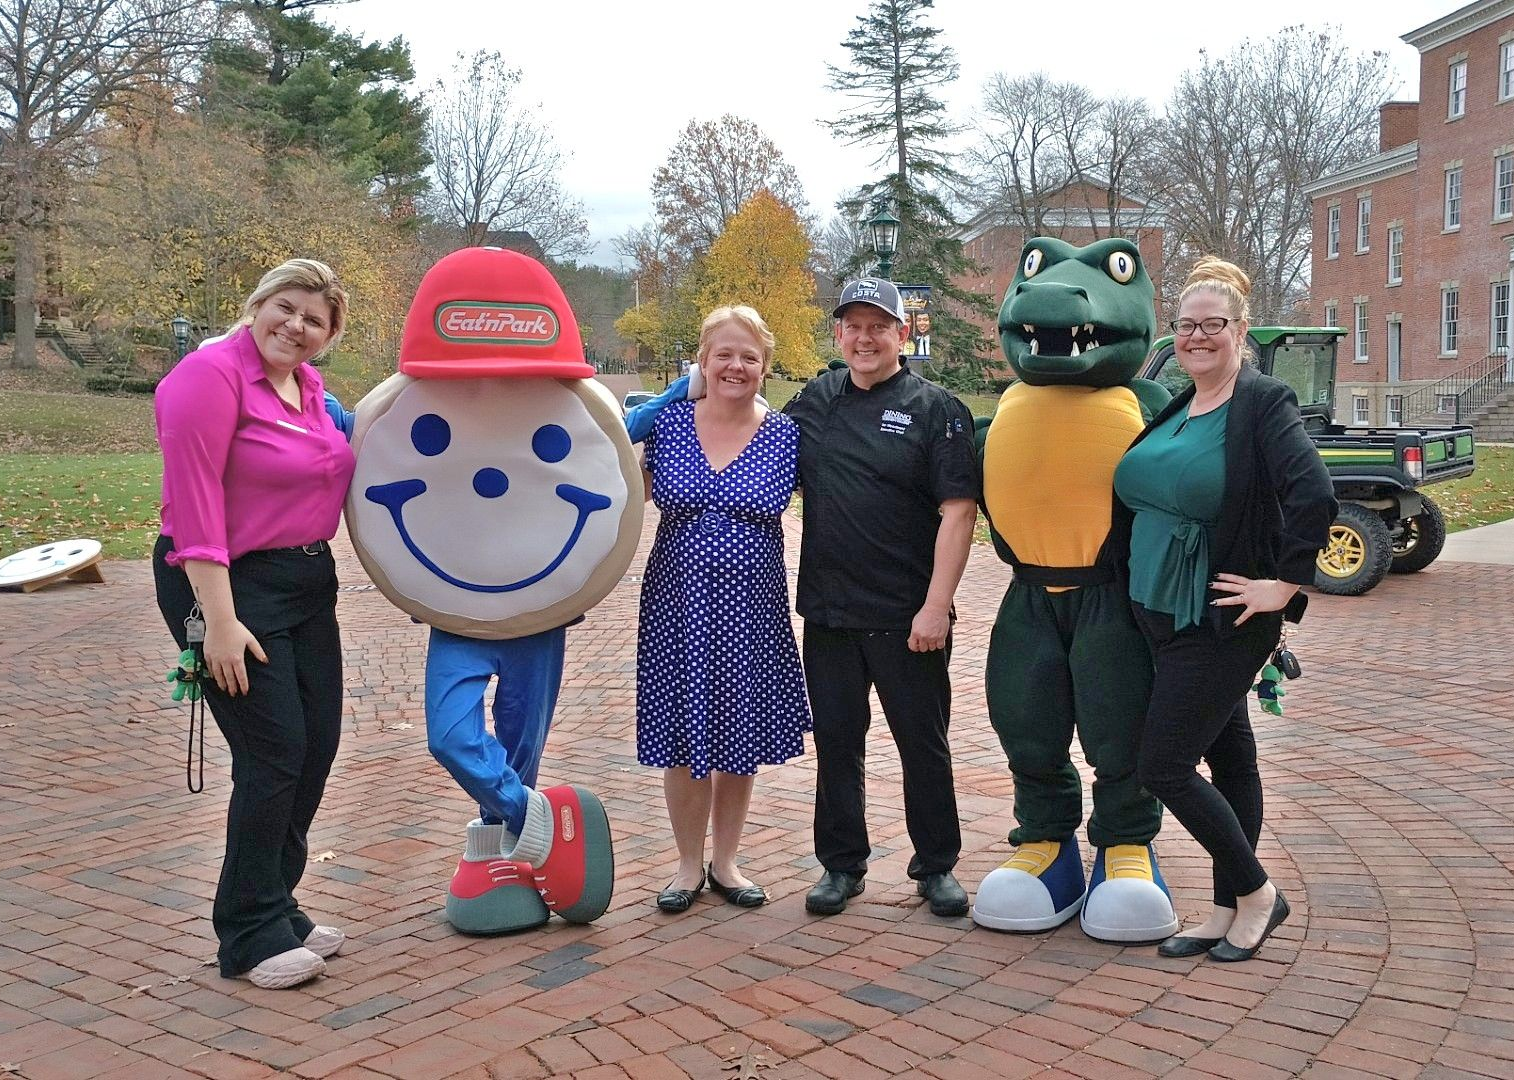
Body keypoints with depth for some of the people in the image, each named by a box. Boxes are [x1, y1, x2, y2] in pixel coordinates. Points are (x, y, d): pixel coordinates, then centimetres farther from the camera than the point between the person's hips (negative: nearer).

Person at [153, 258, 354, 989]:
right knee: (274, 754, -7)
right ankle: (250, 936, 8)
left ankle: (274, 906, 26)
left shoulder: (307, 383, 8)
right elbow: (194, 502, -20)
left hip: (307, 580, 8)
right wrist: (220, 620, -23)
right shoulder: (211, 374, -15)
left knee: (317, 745, 10)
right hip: (234, 584, -8)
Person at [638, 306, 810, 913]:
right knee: (682, 738, 8)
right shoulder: (668, 423, -1)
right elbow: (633, 494, 10)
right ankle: (688, 865, 27)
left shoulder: (785, 436, -3)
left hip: (750, 611, 0)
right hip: (678, 607, 0)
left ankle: (725, 862, 30)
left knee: (739, 739, 11)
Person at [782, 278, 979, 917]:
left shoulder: (935, 409, -5)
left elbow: (957, 511, -11)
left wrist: (936, 606, -17)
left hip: (908, 618, -4)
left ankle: (936, 868, 23)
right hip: (828, 612, 4)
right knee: (836, 742, 12)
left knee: (924, 744, 8)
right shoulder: (816, 400, 9)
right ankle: (841, 865, 25)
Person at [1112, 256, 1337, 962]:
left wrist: (1284, 584, -21)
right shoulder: (1170, 410, 10)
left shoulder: (1263, 403, -13)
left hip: (1221, 622, -7)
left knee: (1163, 766, -7)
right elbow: (1136, 497, 23)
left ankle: (1255, 892, 13)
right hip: (1161, 614, 7)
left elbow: (1314, 495, -25)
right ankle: (1229, 912, 25)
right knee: (1228, 756, 15)